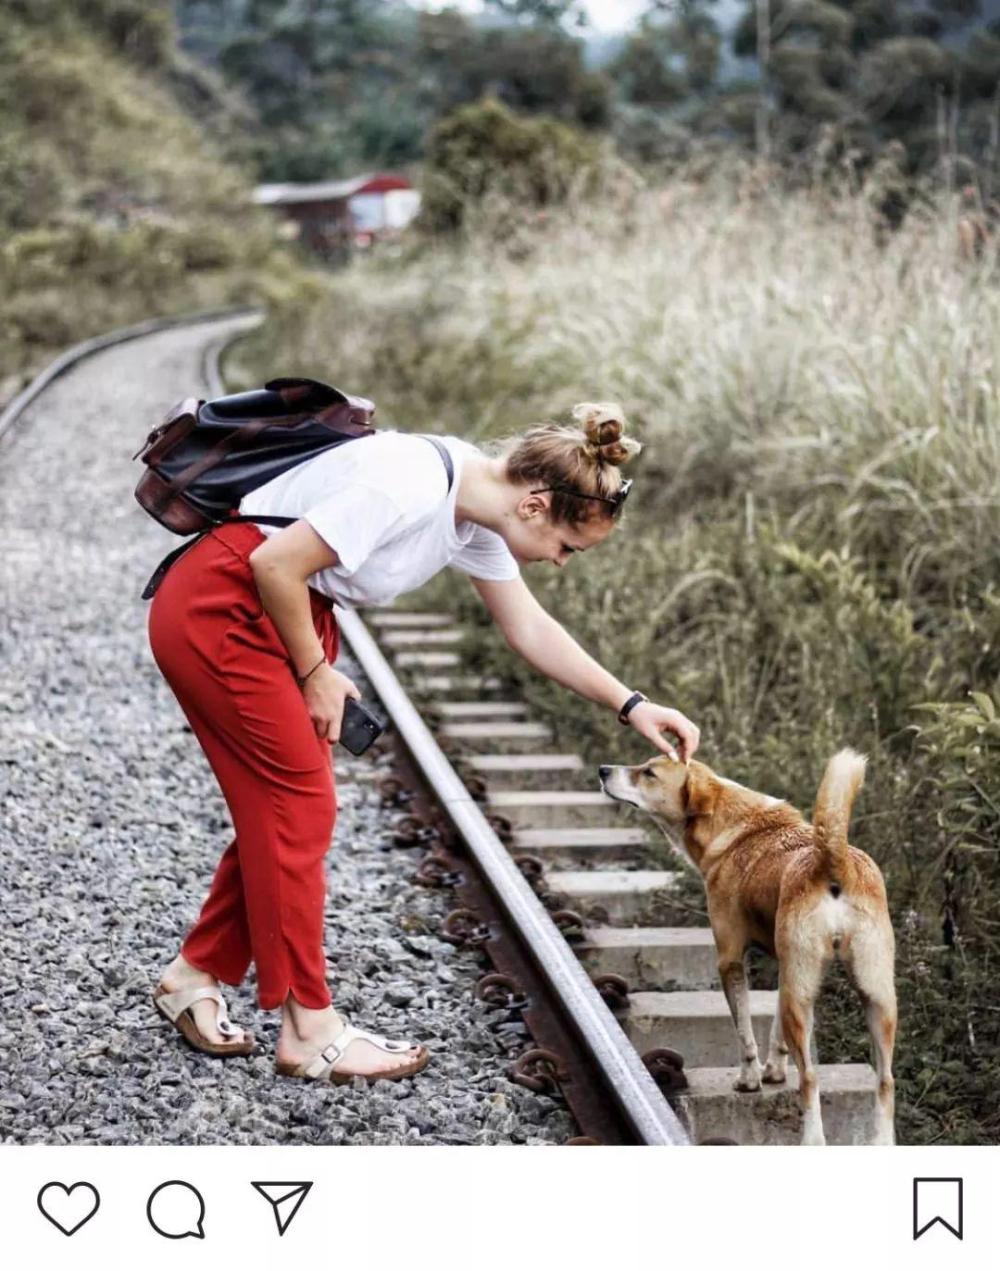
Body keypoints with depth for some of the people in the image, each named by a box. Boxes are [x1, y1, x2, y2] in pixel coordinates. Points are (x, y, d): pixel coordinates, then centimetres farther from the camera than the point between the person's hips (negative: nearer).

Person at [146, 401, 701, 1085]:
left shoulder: (477, 514, 1)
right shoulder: (410, 484, -29)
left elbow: (531, 628, 12)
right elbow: (276, 565, -25)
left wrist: (631, 706, 8)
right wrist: (315, 673, -11)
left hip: (286, 613, 9)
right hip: (218, 610, -9)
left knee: (279, 805, 10)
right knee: (300, 808, -5)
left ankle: (195, 975, 26)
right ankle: (311, 1032, 4)